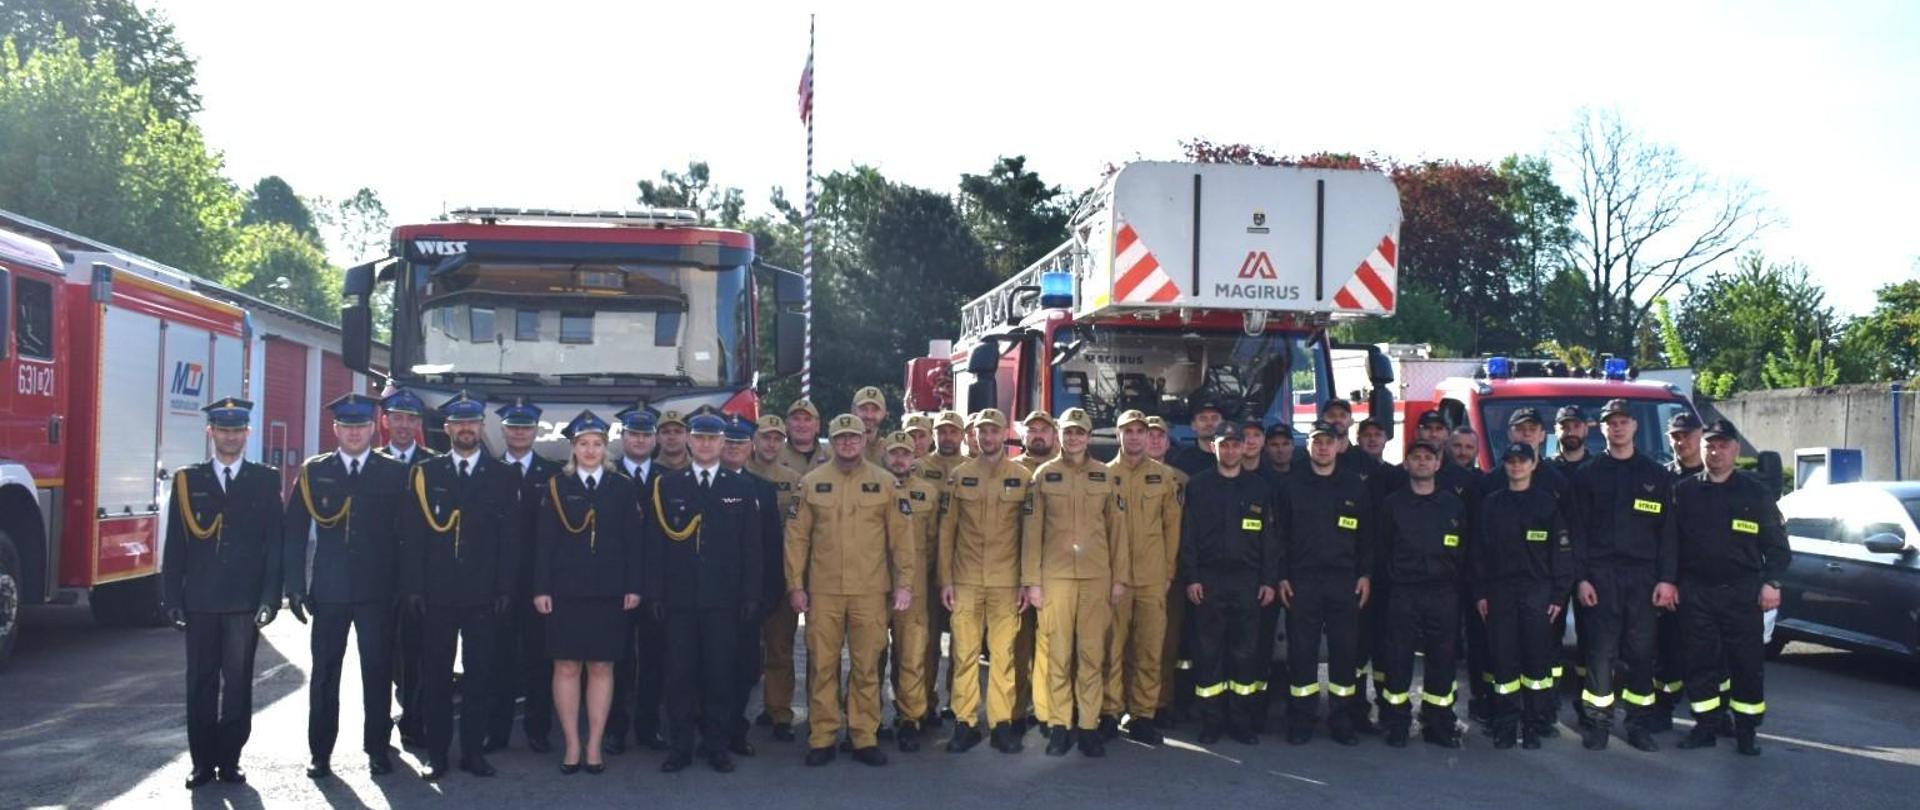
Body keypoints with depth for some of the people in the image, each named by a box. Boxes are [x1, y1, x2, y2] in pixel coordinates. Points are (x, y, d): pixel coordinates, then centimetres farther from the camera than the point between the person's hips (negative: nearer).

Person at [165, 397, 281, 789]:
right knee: (201, 684, 6)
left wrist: (270, 597, -5)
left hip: (245, 603, -1)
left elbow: (274, 543, 2)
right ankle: (202, 762, 14)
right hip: (200, 602, 1)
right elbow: (175, 544, 6)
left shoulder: (266, 480, 5)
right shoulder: (187, 480, 7)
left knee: (238, 683, 4)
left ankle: (230, 760, 13)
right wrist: (173, 599, 0)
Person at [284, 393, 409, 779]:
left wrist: (405, 587, -3)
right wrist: (295, 585, -2)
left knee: (378, 672, 4)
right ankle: (320, 752, 15)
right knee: (325, 673, 6)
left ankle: (377, 749, 15)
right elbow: (294, 531, 4)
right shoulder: (314, 472, 6)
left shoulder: (395, 473, 3)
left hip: (379, 592, -1)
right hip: (329, 589, 1)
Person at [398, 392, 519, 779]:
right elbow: (411, 535, 3)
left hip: (483, 595, 0)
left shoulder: (503, 477, 6)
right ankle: (436, 753, 13)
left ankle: (473, 750, 14)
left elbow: (510, 539, 4)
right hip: (435, 593, 0)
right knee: (435, 674, 4)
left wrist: (505, 588, -4)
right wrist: (413, 587, -4)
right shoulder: (425, 473, 7)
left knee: (480, 673, 4)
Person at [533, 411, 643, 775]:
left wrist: (633, 587, -3)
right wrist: (541, 589, -5)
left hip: (609, 593, 0)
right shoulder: (556, 486, 4)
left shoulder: (622, 487, 5)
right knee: (566, 666, 2)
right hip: (565, 591, 0)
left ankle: (594, 746, 13)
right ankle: (572, 746, 12)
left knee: (601, 667, 5)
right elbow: (544, 542, 1)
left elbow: (632, 541, 3)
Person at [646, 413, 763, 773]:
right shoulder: (666, 485, 7)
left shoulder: (743, 488, 6)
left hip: (724, 598, 0)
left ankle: (717, 744, 14)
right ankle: (681, 745, 13)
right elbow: (655, 544, 4)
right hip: (679, 597, 0)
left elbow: (752, 547, 4)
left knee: (721, 673, 4)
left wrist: (751, 596, -2)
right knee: (679, 673, 4)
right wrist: (654, 593, -3)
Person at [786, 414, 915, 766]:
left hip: (870, 592, 0)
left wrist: (905, 582, -1)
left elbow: (901, 536, 4)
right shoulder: (811, 483, 6)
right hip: (823, 591, 0)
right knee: (822, 665, 4)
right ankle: (821, 739, 12)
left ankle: (865, 738, 13)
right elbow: (797, 536, 5)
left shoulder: (884, 482, 4)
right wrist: (795, 585, 0)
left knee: (867, 667, 5)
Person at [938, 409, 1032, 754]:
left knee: (1003, 653, 1)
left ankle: (1002, 723, 9)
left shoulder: (1023, 478, 5)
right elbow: (946, 530, 6)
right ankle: (964, 722, 8)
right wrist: (945, 579, 1)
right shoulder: (958, 476, 7)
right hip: (965, 580, 1)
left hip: (1006, 581, -1)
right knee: (964, 653, 1)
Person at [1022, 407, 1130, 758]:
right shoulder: (1044, 475, 4)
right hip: (1055, 576, -1)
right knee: (1057, 653, 1)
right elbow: (1032, 529, 3)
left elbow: (1117, 528, 8)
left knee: (1092, 653, 1)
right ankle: (1058, 725, 9)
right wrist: (1031, 580, -1)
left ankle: (1088, 725, 9)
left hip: (1096, 576, 1)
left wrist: (1120, 577, 4)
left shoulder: (1105, 476, 7)